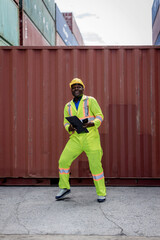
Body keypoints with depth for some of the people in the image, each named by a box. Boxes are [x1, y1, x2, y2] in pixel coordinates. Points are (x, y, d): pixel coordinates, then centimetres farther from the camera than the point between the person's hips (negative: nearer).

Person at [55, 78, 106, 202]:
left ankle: (101, 193, 9)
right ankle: (64, 188, 16)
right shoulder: (68, 106, 15)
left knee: (95, 165, -5)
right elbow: (66, 123, 13)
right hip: (76, 138, 4)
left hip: (90, 137, -4)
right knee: (63, 161, -3)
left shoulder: (90, 101, 3)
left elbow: (100, 116, -2)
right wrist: (69, 128, -10)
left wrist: (91, 124, -21)